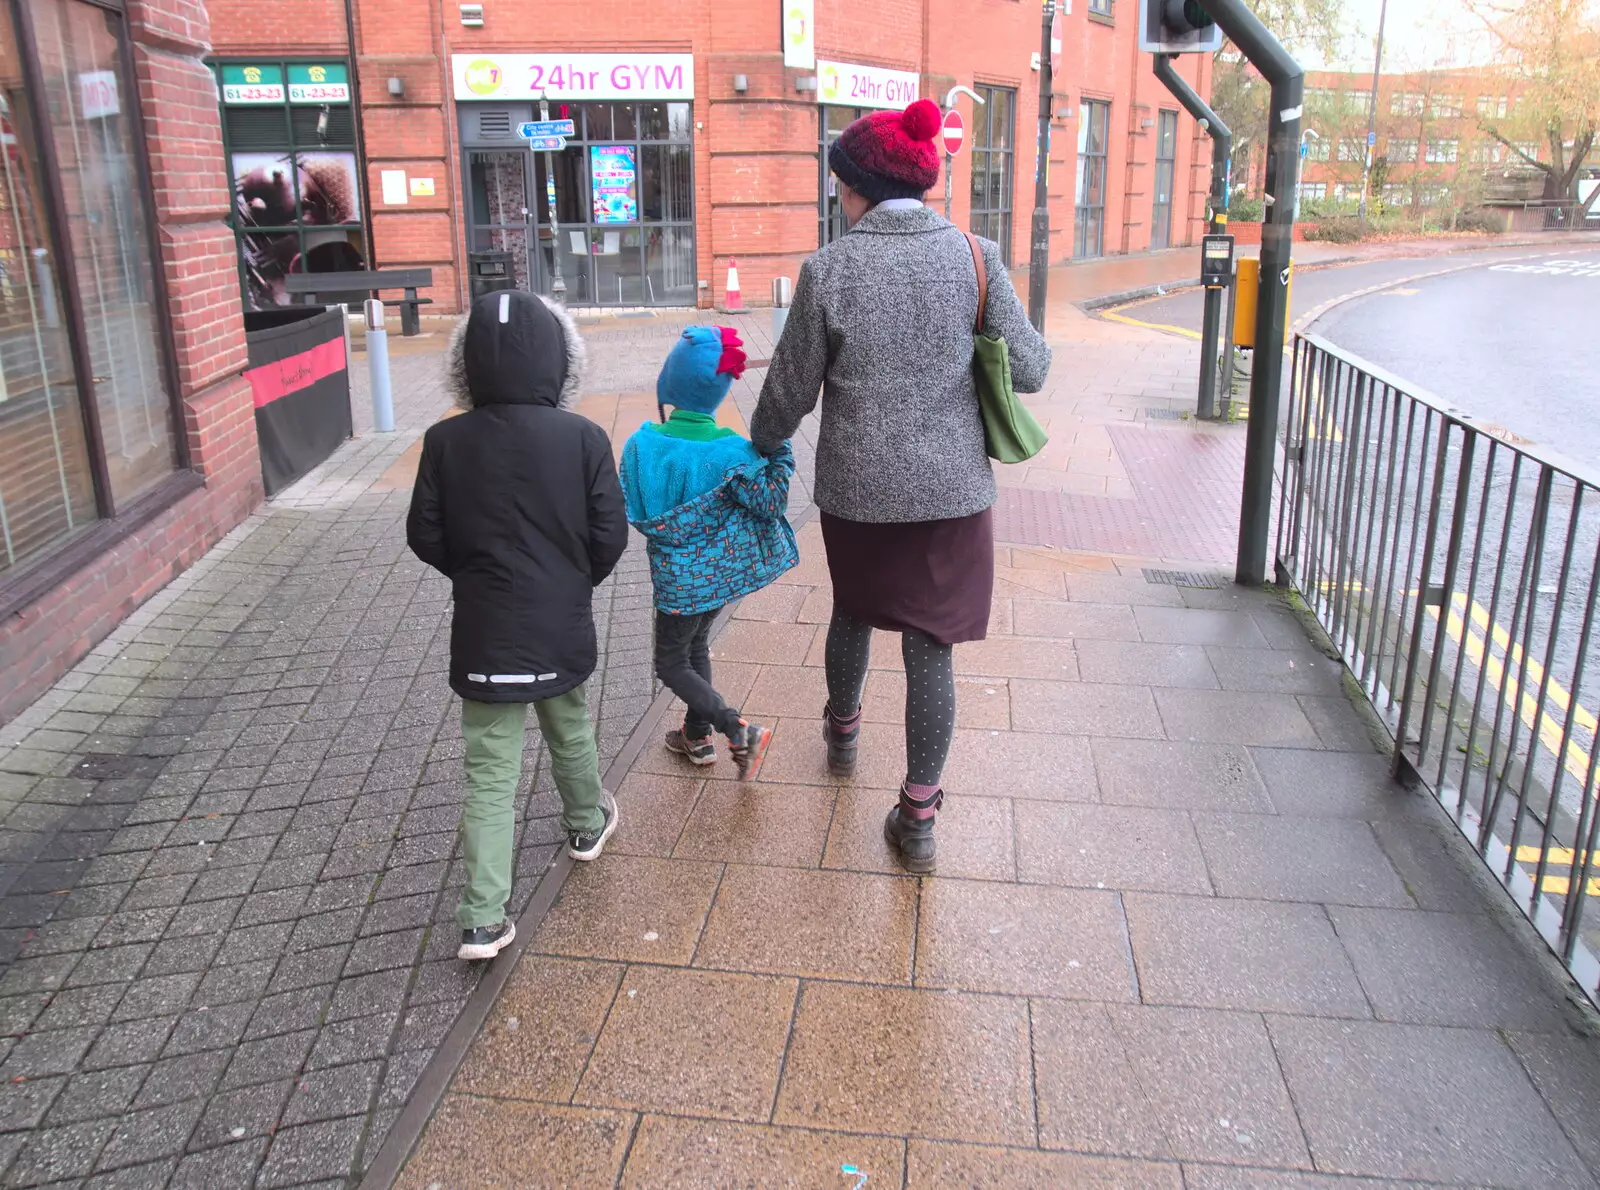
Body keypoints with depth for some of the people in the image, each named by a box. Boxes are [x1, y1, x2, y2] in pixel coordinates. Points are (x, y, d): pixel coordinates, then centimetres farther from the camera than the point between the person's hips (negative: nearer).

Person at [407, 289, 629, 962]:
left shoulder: (446, 441, -8)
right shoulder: (583, 438, -12)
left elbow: (425, 537, -3)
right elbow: (610, 535, -8)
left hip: (483, 635, 0)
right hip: (561, 629, 0)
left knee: (490, 772, 5)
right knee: (570, 733, 25)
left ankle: (484, 920, 2)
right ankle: (586, 825, 50)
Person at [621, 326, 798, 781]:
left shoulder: (642, 444, -18)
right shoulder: (732, 452, -17)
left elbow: (635, 513, -11)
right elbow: (771, 502, -14)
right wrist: (778, 453, -8)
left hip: (680, 579, -3)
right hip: (724, 571, 3)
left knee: (672, 665, 12)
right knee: (696, 646, 25)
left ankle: (740, 732, 0)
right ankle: (698, 736, 37)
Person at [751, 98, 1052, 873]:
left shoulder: (828, 270, -11)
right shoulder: (975, 257, -6)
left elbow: (791, 390, -2)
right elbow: (1028, 372, -4)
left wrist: (761, 442, 17)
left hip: (857, 488, 0)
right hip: (951, 488, 0)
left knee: (853, 611, 26)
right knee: (930, 648, 6)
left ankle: (843, 731, 50)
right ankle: (918, 816, 14)